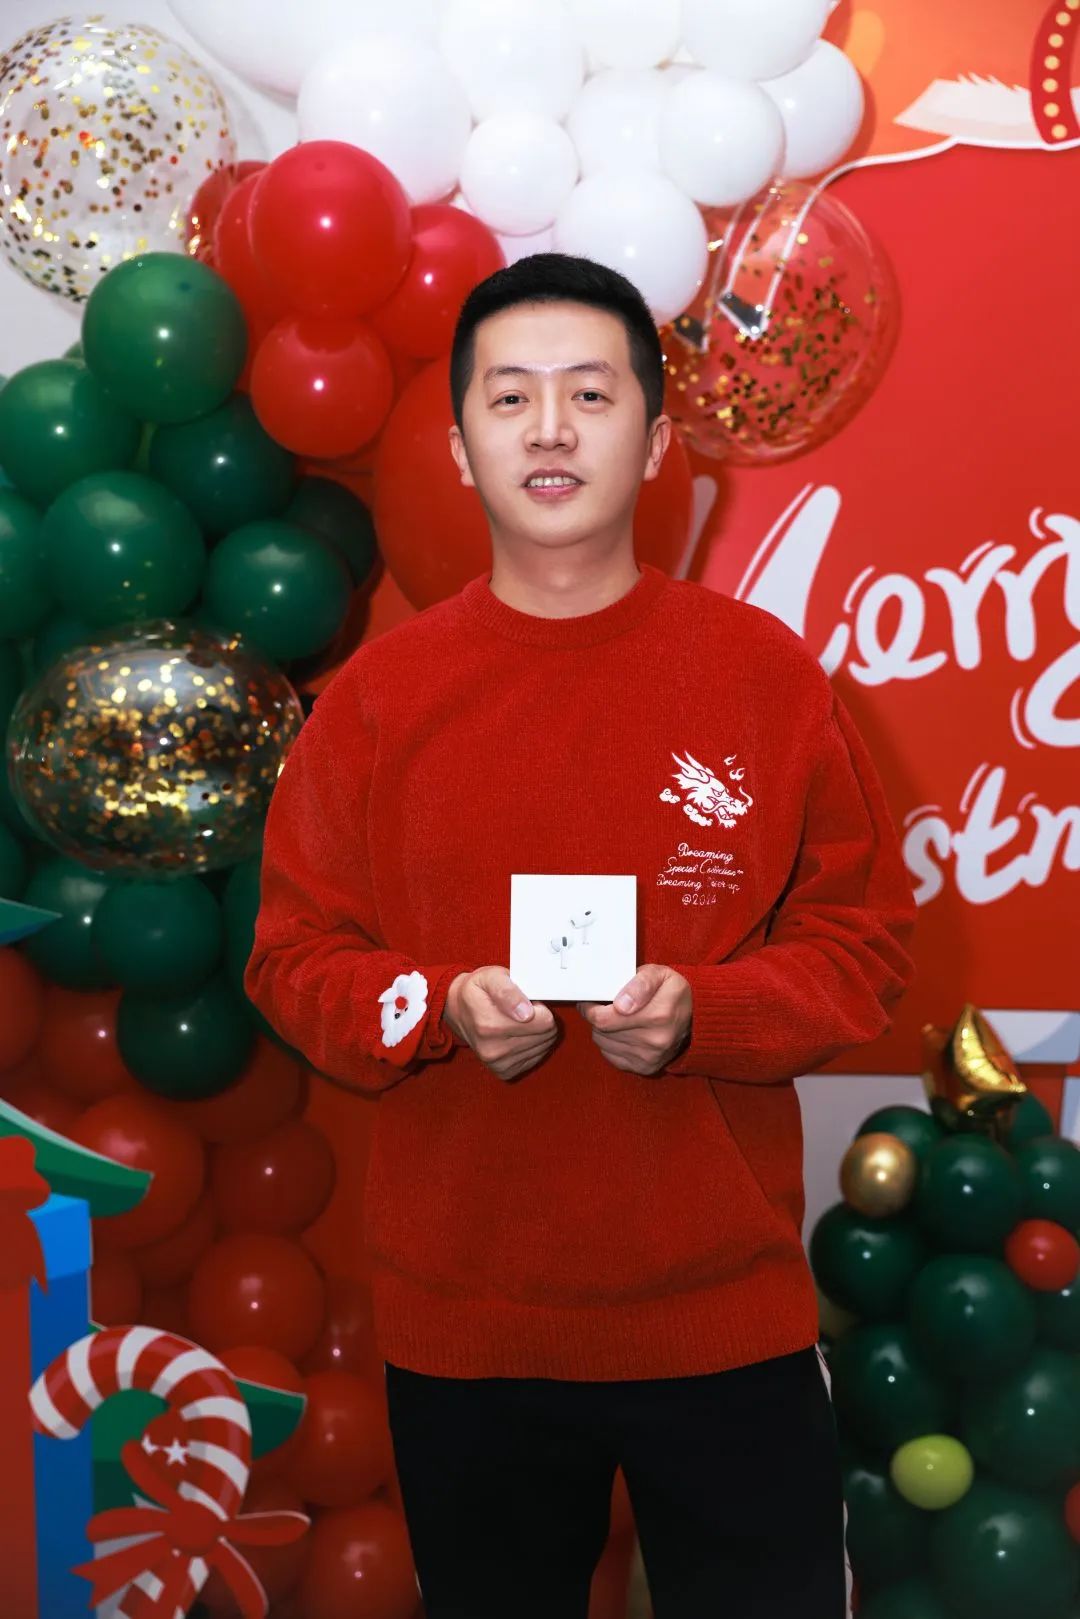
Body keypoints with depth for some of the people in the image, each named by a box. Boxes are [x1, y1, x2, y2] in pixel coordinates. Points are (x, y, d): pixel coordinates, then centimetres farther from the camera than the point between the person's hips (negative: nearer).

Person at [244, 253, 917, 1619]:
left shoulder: (767, 672, -2)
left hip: (727, 1314, 0)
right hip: (460, 1323, 1)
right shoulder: (380, 693, -1)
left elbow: (865, 941, 0)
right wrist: (444, 1008, -17)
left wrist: (697, 1013, -17)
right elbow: (293, 956, 2)